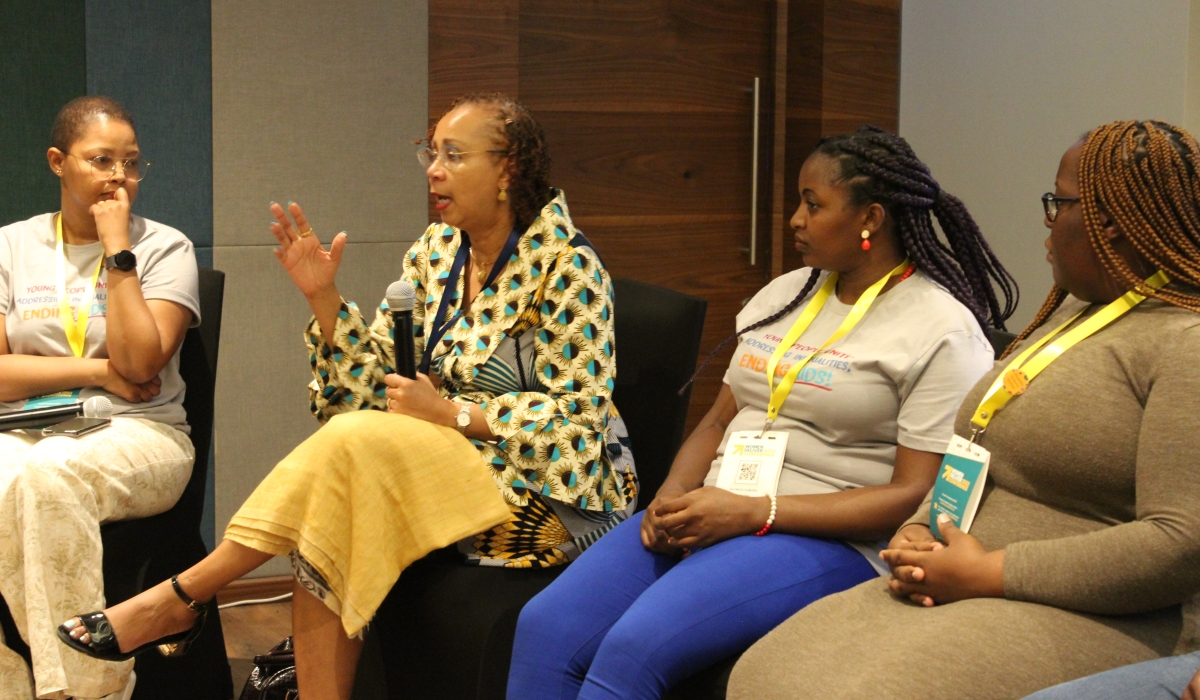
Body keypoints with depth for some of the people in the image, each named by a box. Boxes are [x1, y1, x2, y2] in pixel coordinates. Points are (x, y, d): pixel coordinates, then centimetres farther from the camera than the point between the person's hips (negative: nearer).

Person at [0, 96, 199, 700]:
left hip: (136, 435, -2)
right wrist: (97, 371, -6)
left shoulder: (164, 248, 6)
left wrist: (117, 248, -6)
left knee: (50, 472, -35)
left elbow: (139, 363, -9)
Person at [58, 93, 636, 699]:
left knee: (353, 442, -27)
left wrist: (451, 414, -17)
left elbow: (579, 416, -13)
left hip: (552, 489, -6)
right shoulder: (436, 252, 10)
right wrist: (324, 297, -7)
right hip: (452, 463, 6)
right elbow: (370, 384, 8)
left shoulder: (566, 266, -9)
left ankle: (182, 594, -15)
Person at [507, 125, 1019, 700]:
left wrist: (754, 513, -19)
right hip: (716, 516, 7)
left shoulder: (941, 331, -6)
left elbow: (916, 495, -13)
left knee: (632, 648, -30)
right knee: (544, 627, -15)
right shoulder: (785, 293, 17)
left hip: (832, 540, -7)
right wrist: (673, 497, -3)